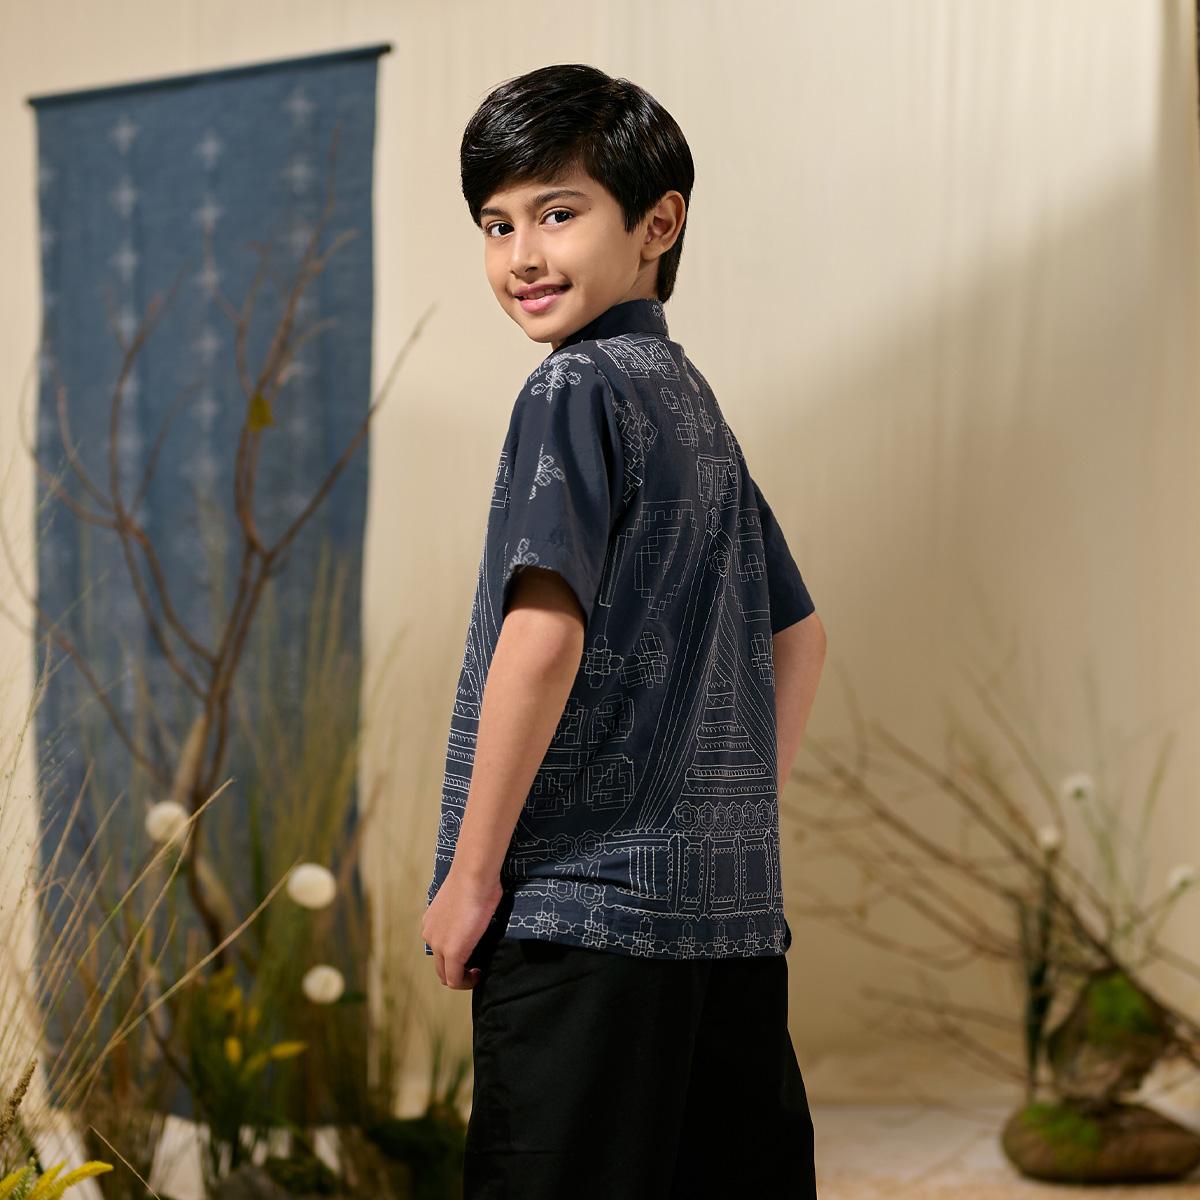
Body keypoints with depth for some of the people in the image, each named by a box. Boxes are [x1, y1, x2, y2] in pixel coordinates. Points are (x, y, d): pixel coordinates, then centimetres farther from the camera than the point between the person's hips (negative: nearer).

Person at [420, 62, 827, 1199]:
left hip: (587, 905, -9)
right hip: (735, 910, 9)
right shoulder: (695, 402, 17)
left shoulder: (579, 390, -9)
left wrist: (471, 874, -13)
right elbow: (798, 635, 24)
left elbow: (544, 632, -20)